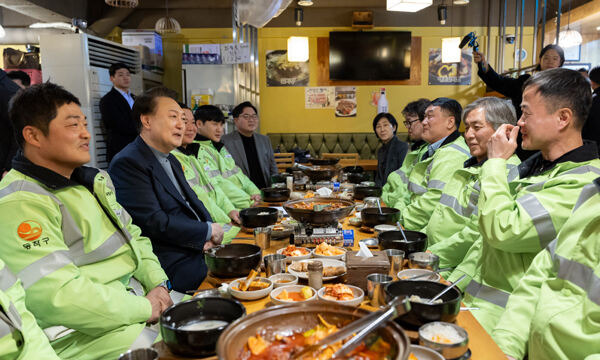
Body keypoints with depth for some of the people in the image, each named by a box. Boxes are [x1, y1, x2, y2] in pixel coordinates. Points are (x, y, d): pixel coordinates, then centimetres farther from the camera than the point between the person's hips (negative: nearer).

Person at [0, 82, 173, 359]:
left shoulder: (92, 180, 13)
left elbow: (133, 235, 17)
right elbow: (58, 295, -25)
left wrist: (158, 283, -1)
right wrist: (144, 308, -18)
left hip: (137, 296, 9)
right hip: (85, 332, -9)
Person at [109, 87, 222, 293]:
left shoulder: (171, 160, 18)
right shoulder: (127, 163, -13)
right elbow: (153, 222, -20)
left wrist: (209, 237, -4)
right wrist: (209, 230, -10)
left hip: (200, 251, 9)